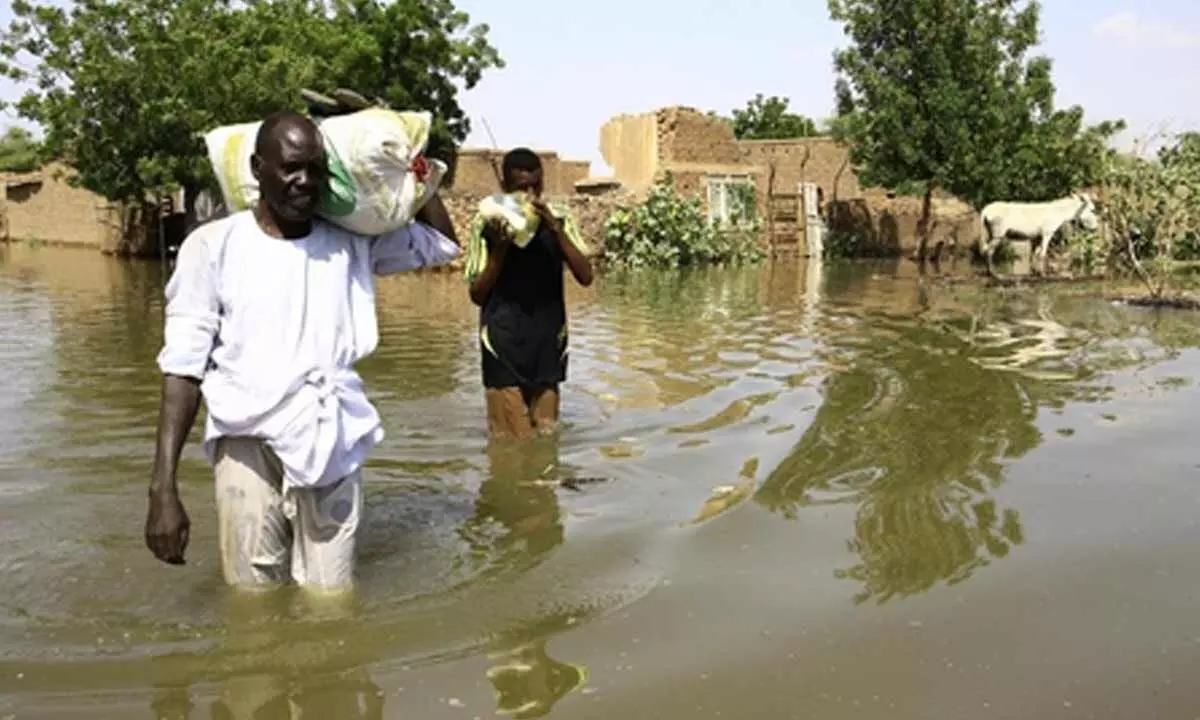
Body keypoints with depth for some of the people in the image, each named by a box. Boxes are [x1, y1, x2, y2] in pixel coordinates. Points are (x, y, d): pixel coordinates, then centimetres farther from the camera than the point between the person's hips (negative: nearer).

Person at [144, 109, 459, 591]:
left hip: (333, 449, 3)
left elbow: (443, 241, 22)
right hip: (251, 450, -2)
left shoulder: (350, 243, 9)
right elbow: (184, 367, -2)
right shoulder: (214, 245, -1)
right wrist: (163, 486, -8)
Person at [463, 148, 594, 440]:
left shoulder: (558, 222, 4)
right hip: (504, 347, -3)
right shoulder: (487, 226, -3)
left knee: (546, 436, 9)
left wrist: (556, 229, -16)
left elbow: (585, 277, -7)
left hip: (547, 346, 3)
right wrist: (500, 248, -16)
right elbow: (477, 294, -3)